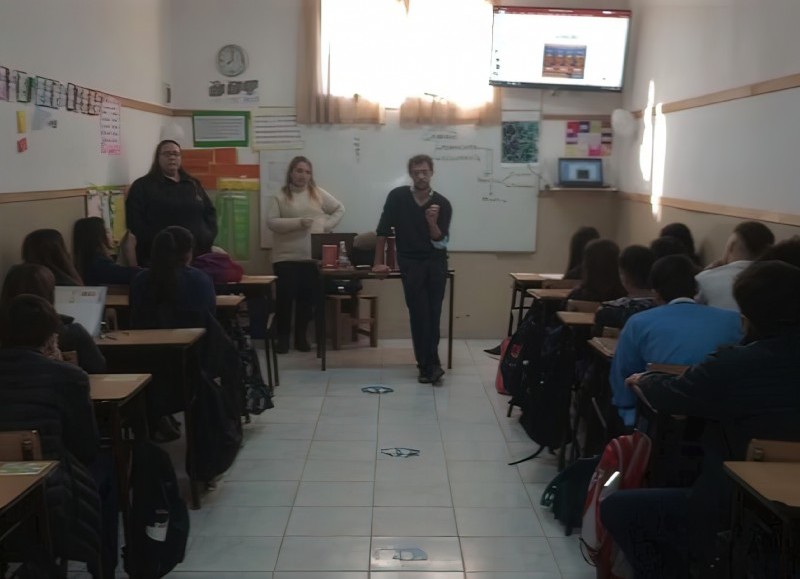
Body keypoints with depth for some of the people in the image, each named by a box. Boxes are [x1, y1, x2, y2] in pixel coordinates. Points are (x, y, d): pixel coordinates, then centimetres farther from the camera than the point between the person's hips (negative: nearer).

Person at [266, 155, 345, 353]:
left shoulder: (318, 194, 9)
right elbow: (271, 222, -9)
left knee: (307, 299, 7)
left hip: (313, 257, 3)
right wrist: (297, 222, -19)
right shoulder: (279, 196, 0)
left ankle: (301, 337, 20)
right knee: (285, 298, -1)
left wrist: (326, 226, 1)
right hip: (286, 257, -2)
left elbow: (340, 209, 14)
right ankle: (283, 338, 11)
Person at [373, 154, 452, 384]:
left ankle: (429, 363, 8)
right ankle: (428, 365, -3)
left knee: (433, 313, -3)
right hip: (410, 262, -1)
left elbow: (441, 243, -6)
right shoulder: (397, 197, -4)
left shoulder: (442, 203, -3)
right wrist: (378, 262, 1)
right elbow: (383, 230, 1)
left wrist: (432, 222, -24)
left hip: (436, 262, 1)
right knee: (419, 313, -8)